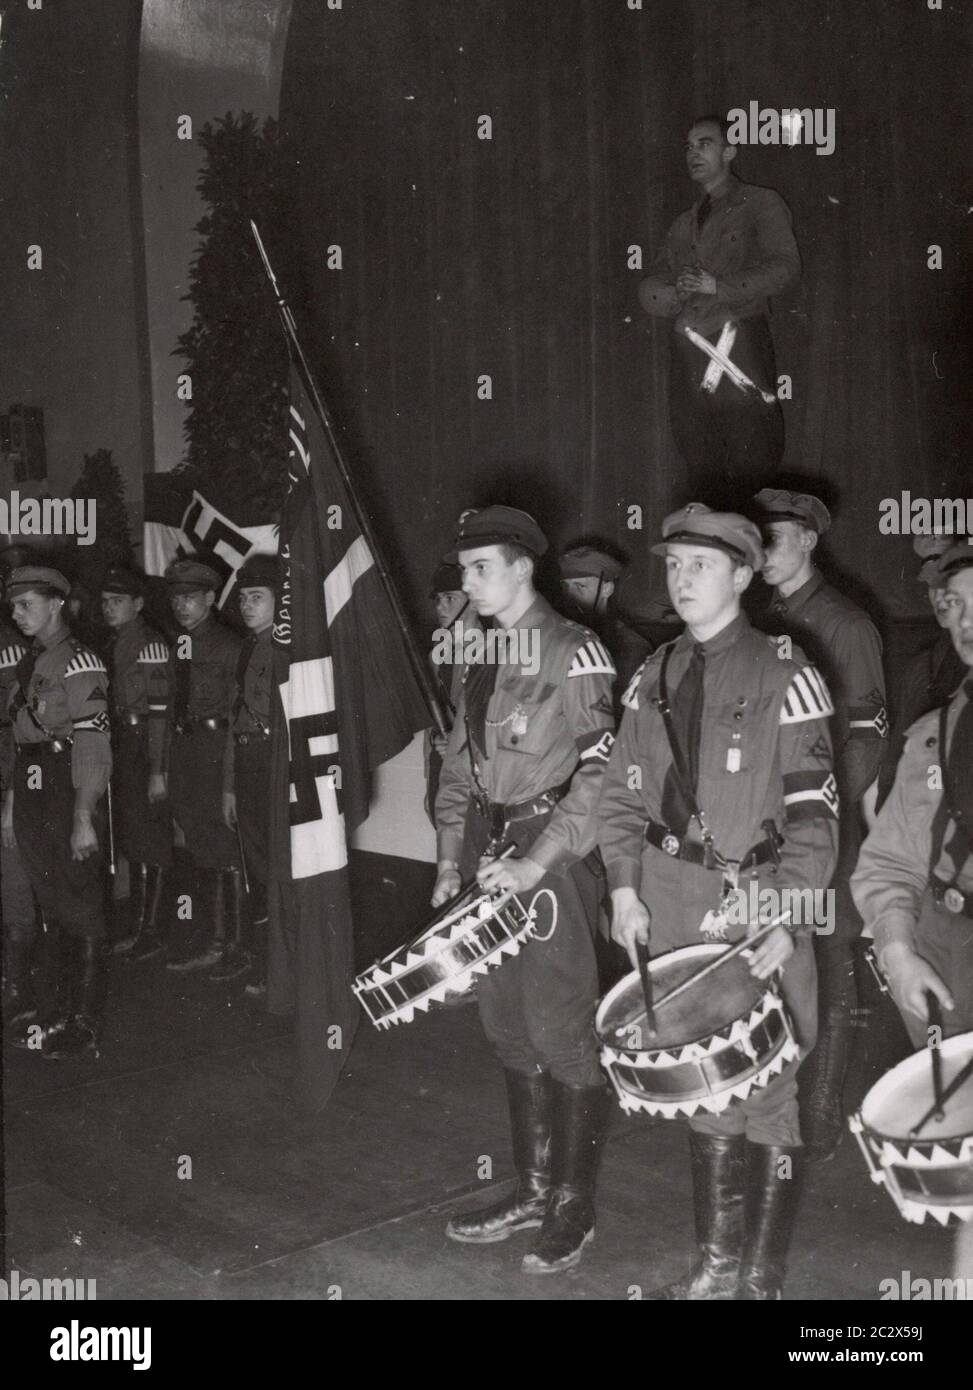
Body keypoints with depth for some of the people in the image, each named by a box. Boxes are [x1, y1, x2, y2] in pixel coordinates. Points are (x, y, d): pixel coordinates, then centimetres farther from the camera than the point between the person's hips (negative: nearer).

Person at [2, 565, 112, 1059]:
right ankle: (52, 1016, 24)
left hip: (67, 797, -8)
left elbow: (92, 744, -17)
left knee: (83, 912, 1)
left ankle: (86, 1024, 9)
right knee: (51, 908, 14)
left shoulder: (78, 663, -12)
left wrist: (84, 819, -20)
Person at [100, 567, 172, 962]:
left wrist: (157, 770, -21)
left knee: (150, 841, -3)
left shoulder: (150, 644, -13)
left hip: (145, 745, -9)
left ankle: (152, 931, 4)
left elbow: (159, 708, -18)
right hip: (121, 747, 9)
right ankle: (138, 927, 25)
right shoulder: (114, 644, 14)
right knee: (130, 840, 14)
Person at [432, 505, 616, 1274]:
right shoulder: (483, 659, 13)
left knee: (563, 1035, -1)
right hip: (491, 862, 7)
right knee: (511, 1030, 14)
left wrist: (534, 863, -20)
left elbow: (601, 769, -17)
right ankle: (533, 1187, 27)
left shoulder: (574, 651, -9)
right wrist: (452, 861, 7)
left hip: (551, 862, -7)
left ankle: (574, 1206, 13)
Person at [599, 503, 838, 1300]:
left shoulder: (785, 677, -7)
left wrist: (785, 921, -16)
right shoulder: (655, 677, 9)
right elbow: (623, 793, 12)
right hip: (671, 907, 5)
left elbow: (814, 812, -9)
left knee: (762, 1096, 3)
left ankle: (761, 1280, 19)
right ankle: (718, 1265, 30)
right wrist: (625, 889, 0)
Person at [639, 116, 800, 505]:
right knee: (702, 469, 4)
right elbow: (650, 288, 17)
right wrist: (674, 294, -7)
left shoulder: (760, 204, 9)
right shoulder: (684, 224, 25)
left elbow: (784, 265, -6)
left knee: (751, 471, -9)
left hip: (739, 345, -5)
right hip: (688, 353, 5)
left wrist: (719, 287, -15)